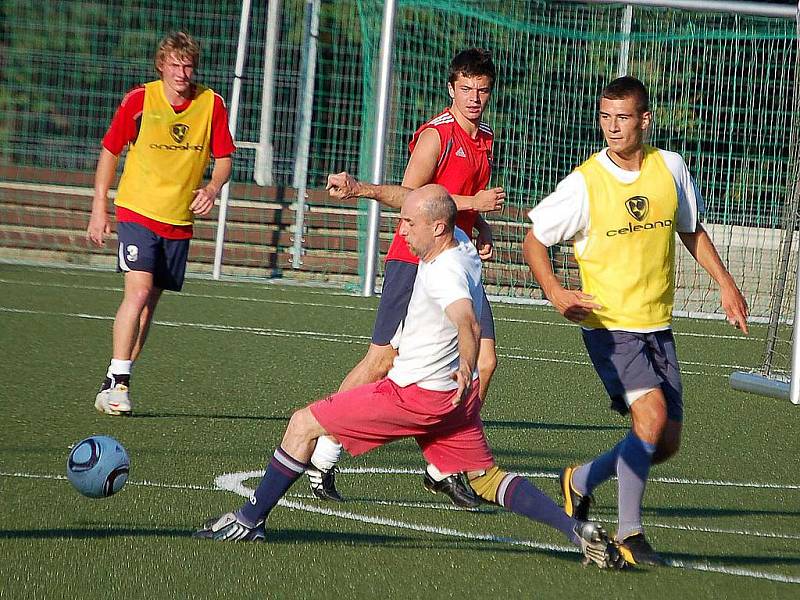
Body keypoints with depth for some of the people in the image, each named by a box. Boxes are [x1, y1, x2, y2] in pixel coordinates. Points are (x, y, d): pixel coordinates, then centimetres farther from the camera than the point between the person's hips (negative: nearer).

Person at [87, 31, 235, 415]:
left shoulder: (211, 105, 0)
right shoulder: (139, 100, -6)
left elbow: (223, 158, 9)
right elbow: (110, 152, 3)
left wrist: (212, 188, -13)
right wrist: (99, 208, 0)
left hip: (179, 220, 3)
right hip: (137, 210, -3)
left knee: (150, 302, 6)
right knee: (139, 291, -19)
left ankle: (117, 383, 15)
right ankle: (116, 382, -18)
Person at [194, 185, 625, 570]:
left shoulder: (444, 273, -25)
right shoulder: (462, 245, 3)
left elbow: (467, 320, -46)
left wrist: (467, 368, -61)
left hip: (417, 395, -9)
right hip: (454, 395, 9)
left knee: (304, 424, -1)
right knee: (487, 480, 13)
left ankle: (249, 521, 6)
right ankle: (577, 530, -2)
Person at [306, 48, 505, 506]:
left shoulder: (485, 139, 16)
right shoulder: (436, 134, -10)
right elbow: (408, 196, -18)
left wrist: (483, 228, 10)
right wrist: (475, 202, -19)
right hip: (415, 260, -7)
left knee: (484, 360, -3)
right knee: (383, 362, -8)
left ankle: (444, 468, 7)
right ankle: (323, 460, 1)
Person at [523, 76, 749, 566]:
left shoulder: (671, 168, 1)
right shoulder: (585, 183, -11)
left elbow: (690, 230, 18)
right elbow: (534, 242, -1)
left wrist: (725, 282, 11)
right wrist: (555, 292, -17)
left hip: (657, 327, 5)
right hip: (609, 324, -5)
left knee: (667, 443, 5)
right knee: (652, 412, -25)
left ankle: (581, 480, 29)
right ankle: (629, 533, -11)